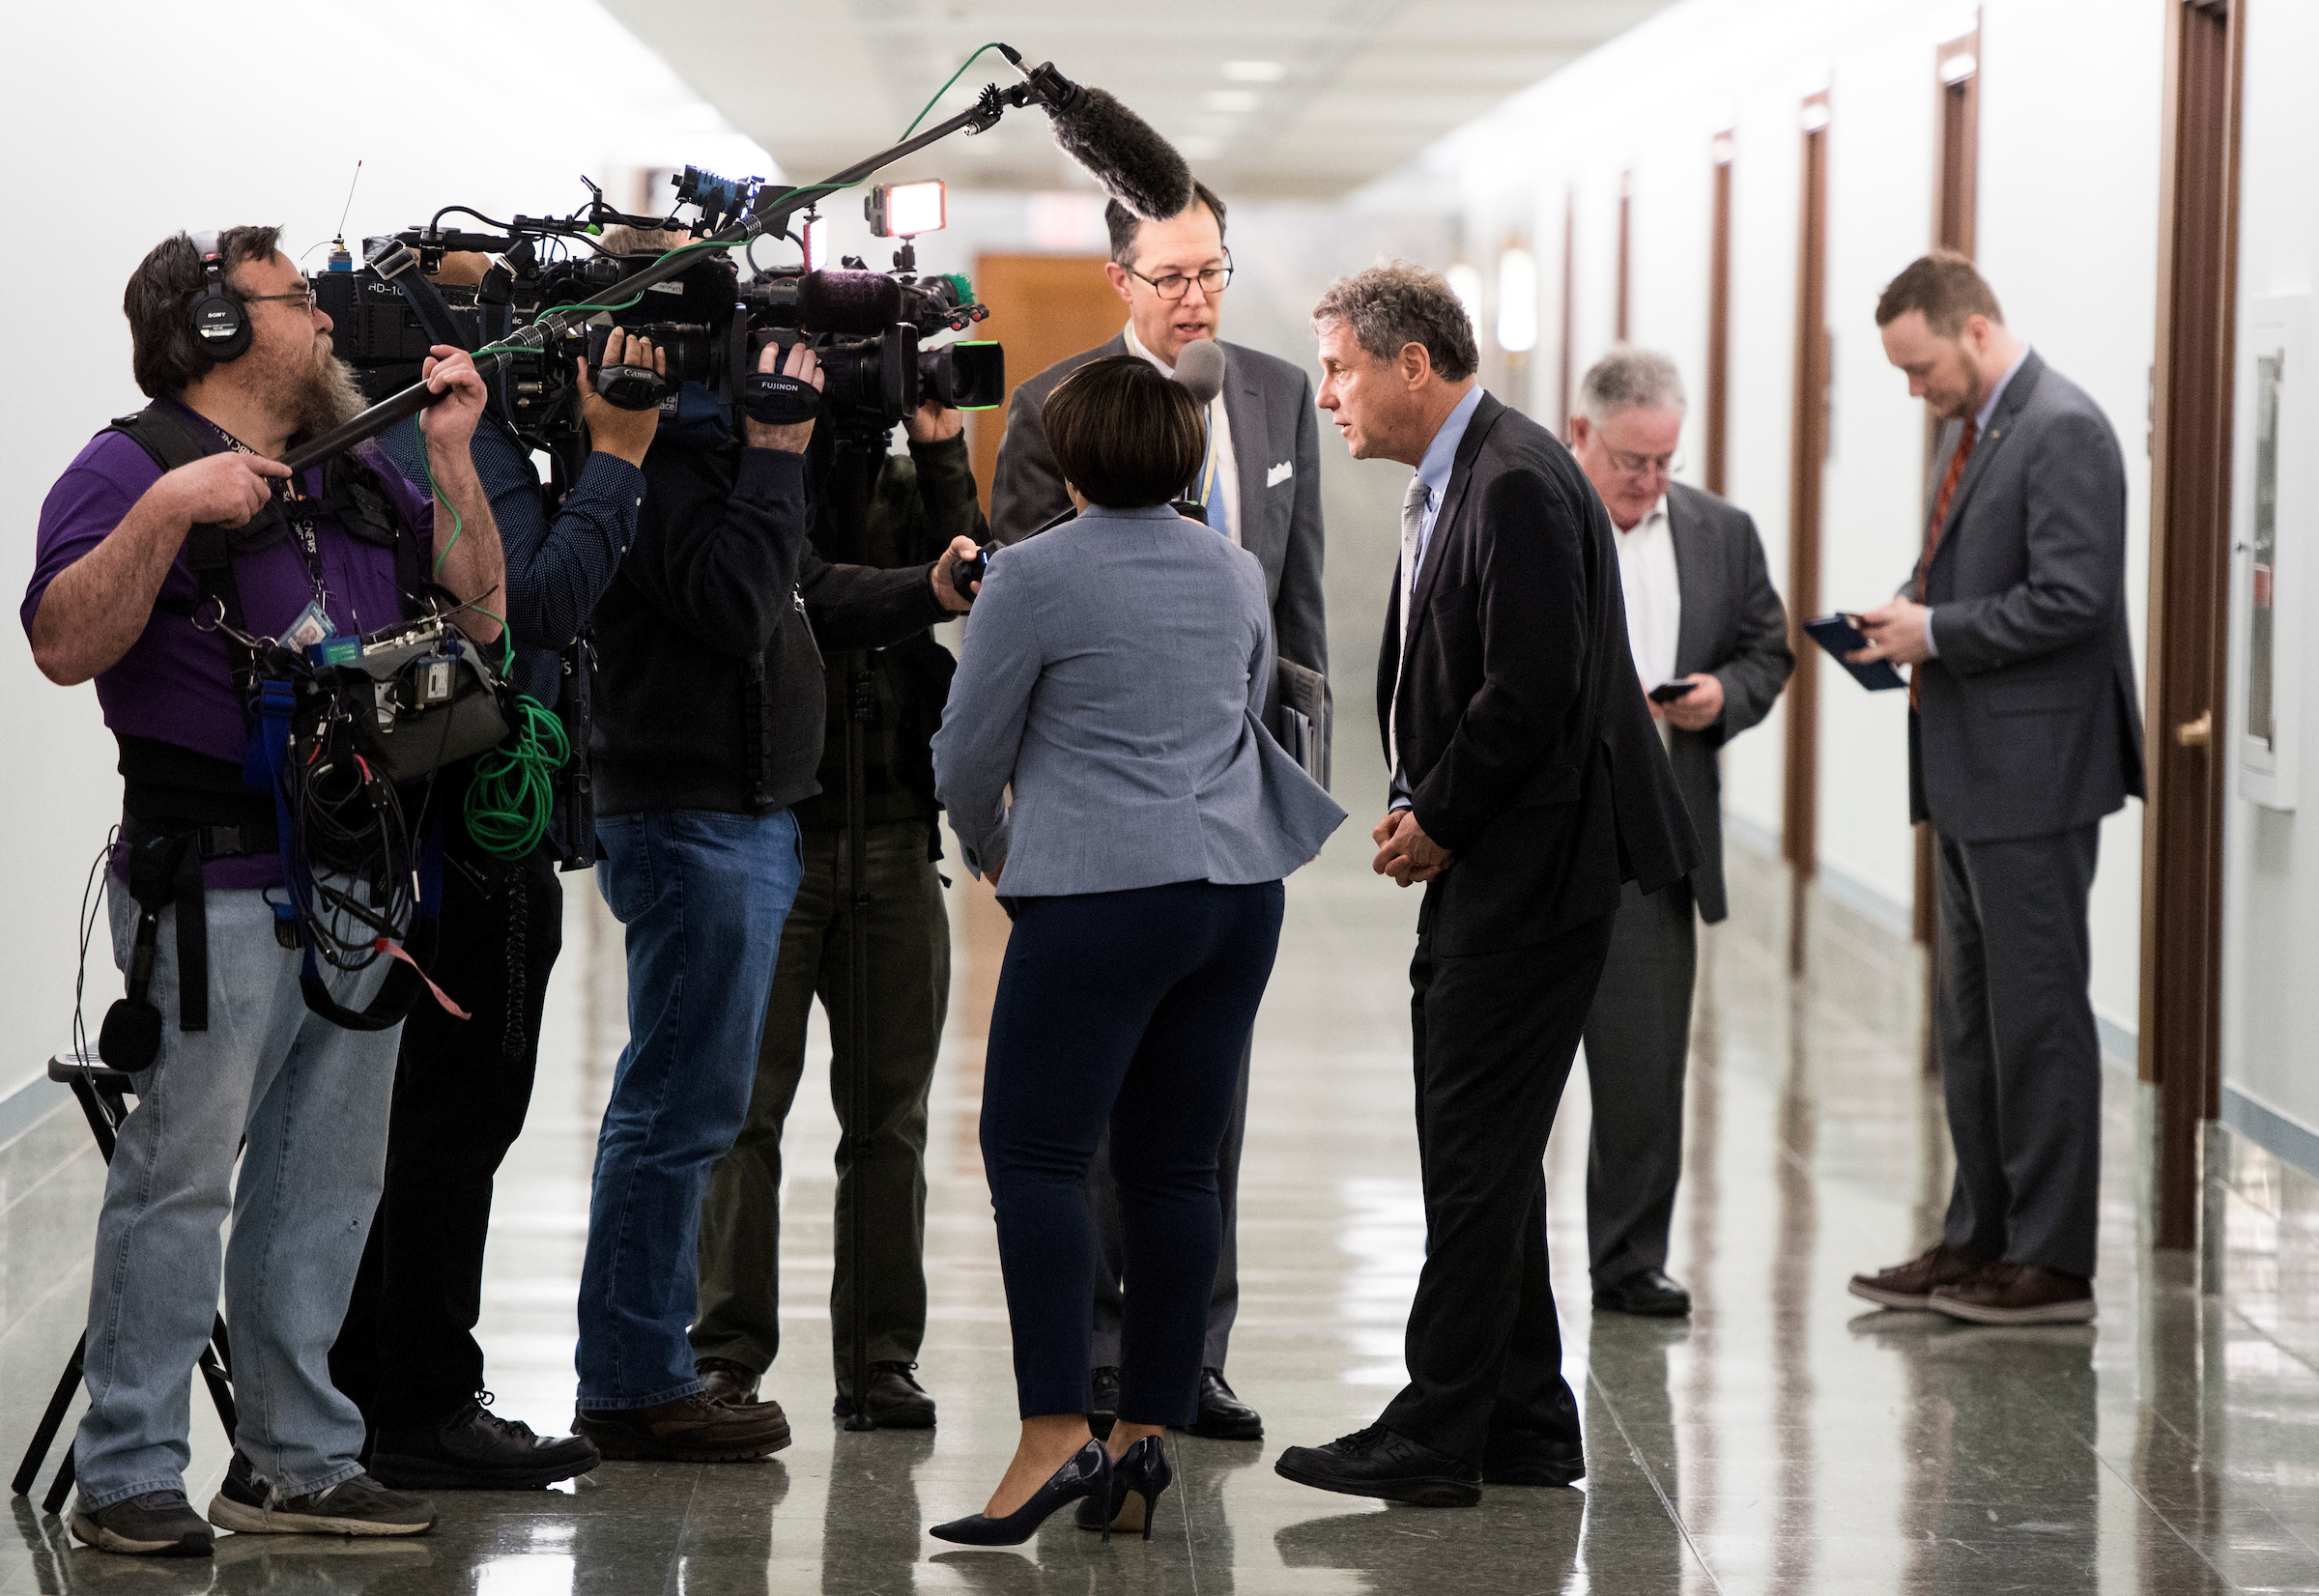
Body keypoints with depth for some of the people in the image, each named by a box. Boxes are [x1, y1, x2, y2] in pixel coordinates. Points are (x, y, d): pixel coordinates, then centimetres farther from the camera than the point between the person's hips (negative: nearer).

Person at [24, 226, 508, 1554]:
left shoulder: (359, 474, 17)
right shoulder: (134, 468, -6)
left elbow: (476, 611, 17)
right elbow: (65, 644, -17)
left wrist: (453, 456, 8)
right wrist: (167, 510, -26)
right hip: (219, 889, -7)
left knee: (328, 1183, 12)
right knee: (182, 1177, -5)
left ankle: (298, 1460, 21)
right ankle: (129, 1475, 1)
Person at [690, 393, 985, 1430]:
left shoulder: (909, 488, 13)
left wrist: (942, 459, -6)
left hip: (892, 841, 4)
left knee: (890, 1111, 5)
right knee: (743, 1104, -3)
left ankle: (881, 1354, 10)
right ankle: (727, 1349, 2)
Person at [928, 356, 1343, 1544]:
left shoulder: (1037, 575, -7)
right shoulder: (1236, 572, 12)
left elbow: (967, 750, 0)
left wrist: (989, 848, 19)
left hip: (1101, 898, -6)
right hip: (1239, 887, 7)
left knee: (1034, 1151, -5)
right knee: (1174, 1165, 7)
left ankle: (1054, 1433, -15)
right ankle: (1146, 1437, 6)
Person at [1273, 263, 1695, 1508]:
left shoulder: (1516, 487, -18)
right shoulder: (1452, 484, 15)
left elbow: (1531, 693, -23)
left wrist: (1439, 821, -13)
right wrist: (1417, 807, 6)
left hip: (1534, 869, -11)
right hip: (1482, 868, 11)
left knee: (1476, 1152, -7)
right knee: (1479, 1148, 14)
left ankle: (1434, 1439, -4)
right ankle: (1524, 1423, 21)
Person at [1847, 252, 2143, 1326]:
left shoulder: (2063, 433, -15)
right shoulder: (1969, 431, 16)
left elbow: (2071, 598, -22)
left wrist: (1936, 632, -18)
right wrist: (1908, 618, 4)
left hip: (2032, 774, -10)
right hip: (1970, 774, 10)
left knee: (2038, 1014, -5)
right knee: (1970, 1015, 14)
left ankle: (2052, 1260, 0)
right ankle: (1980, 1238, 22)